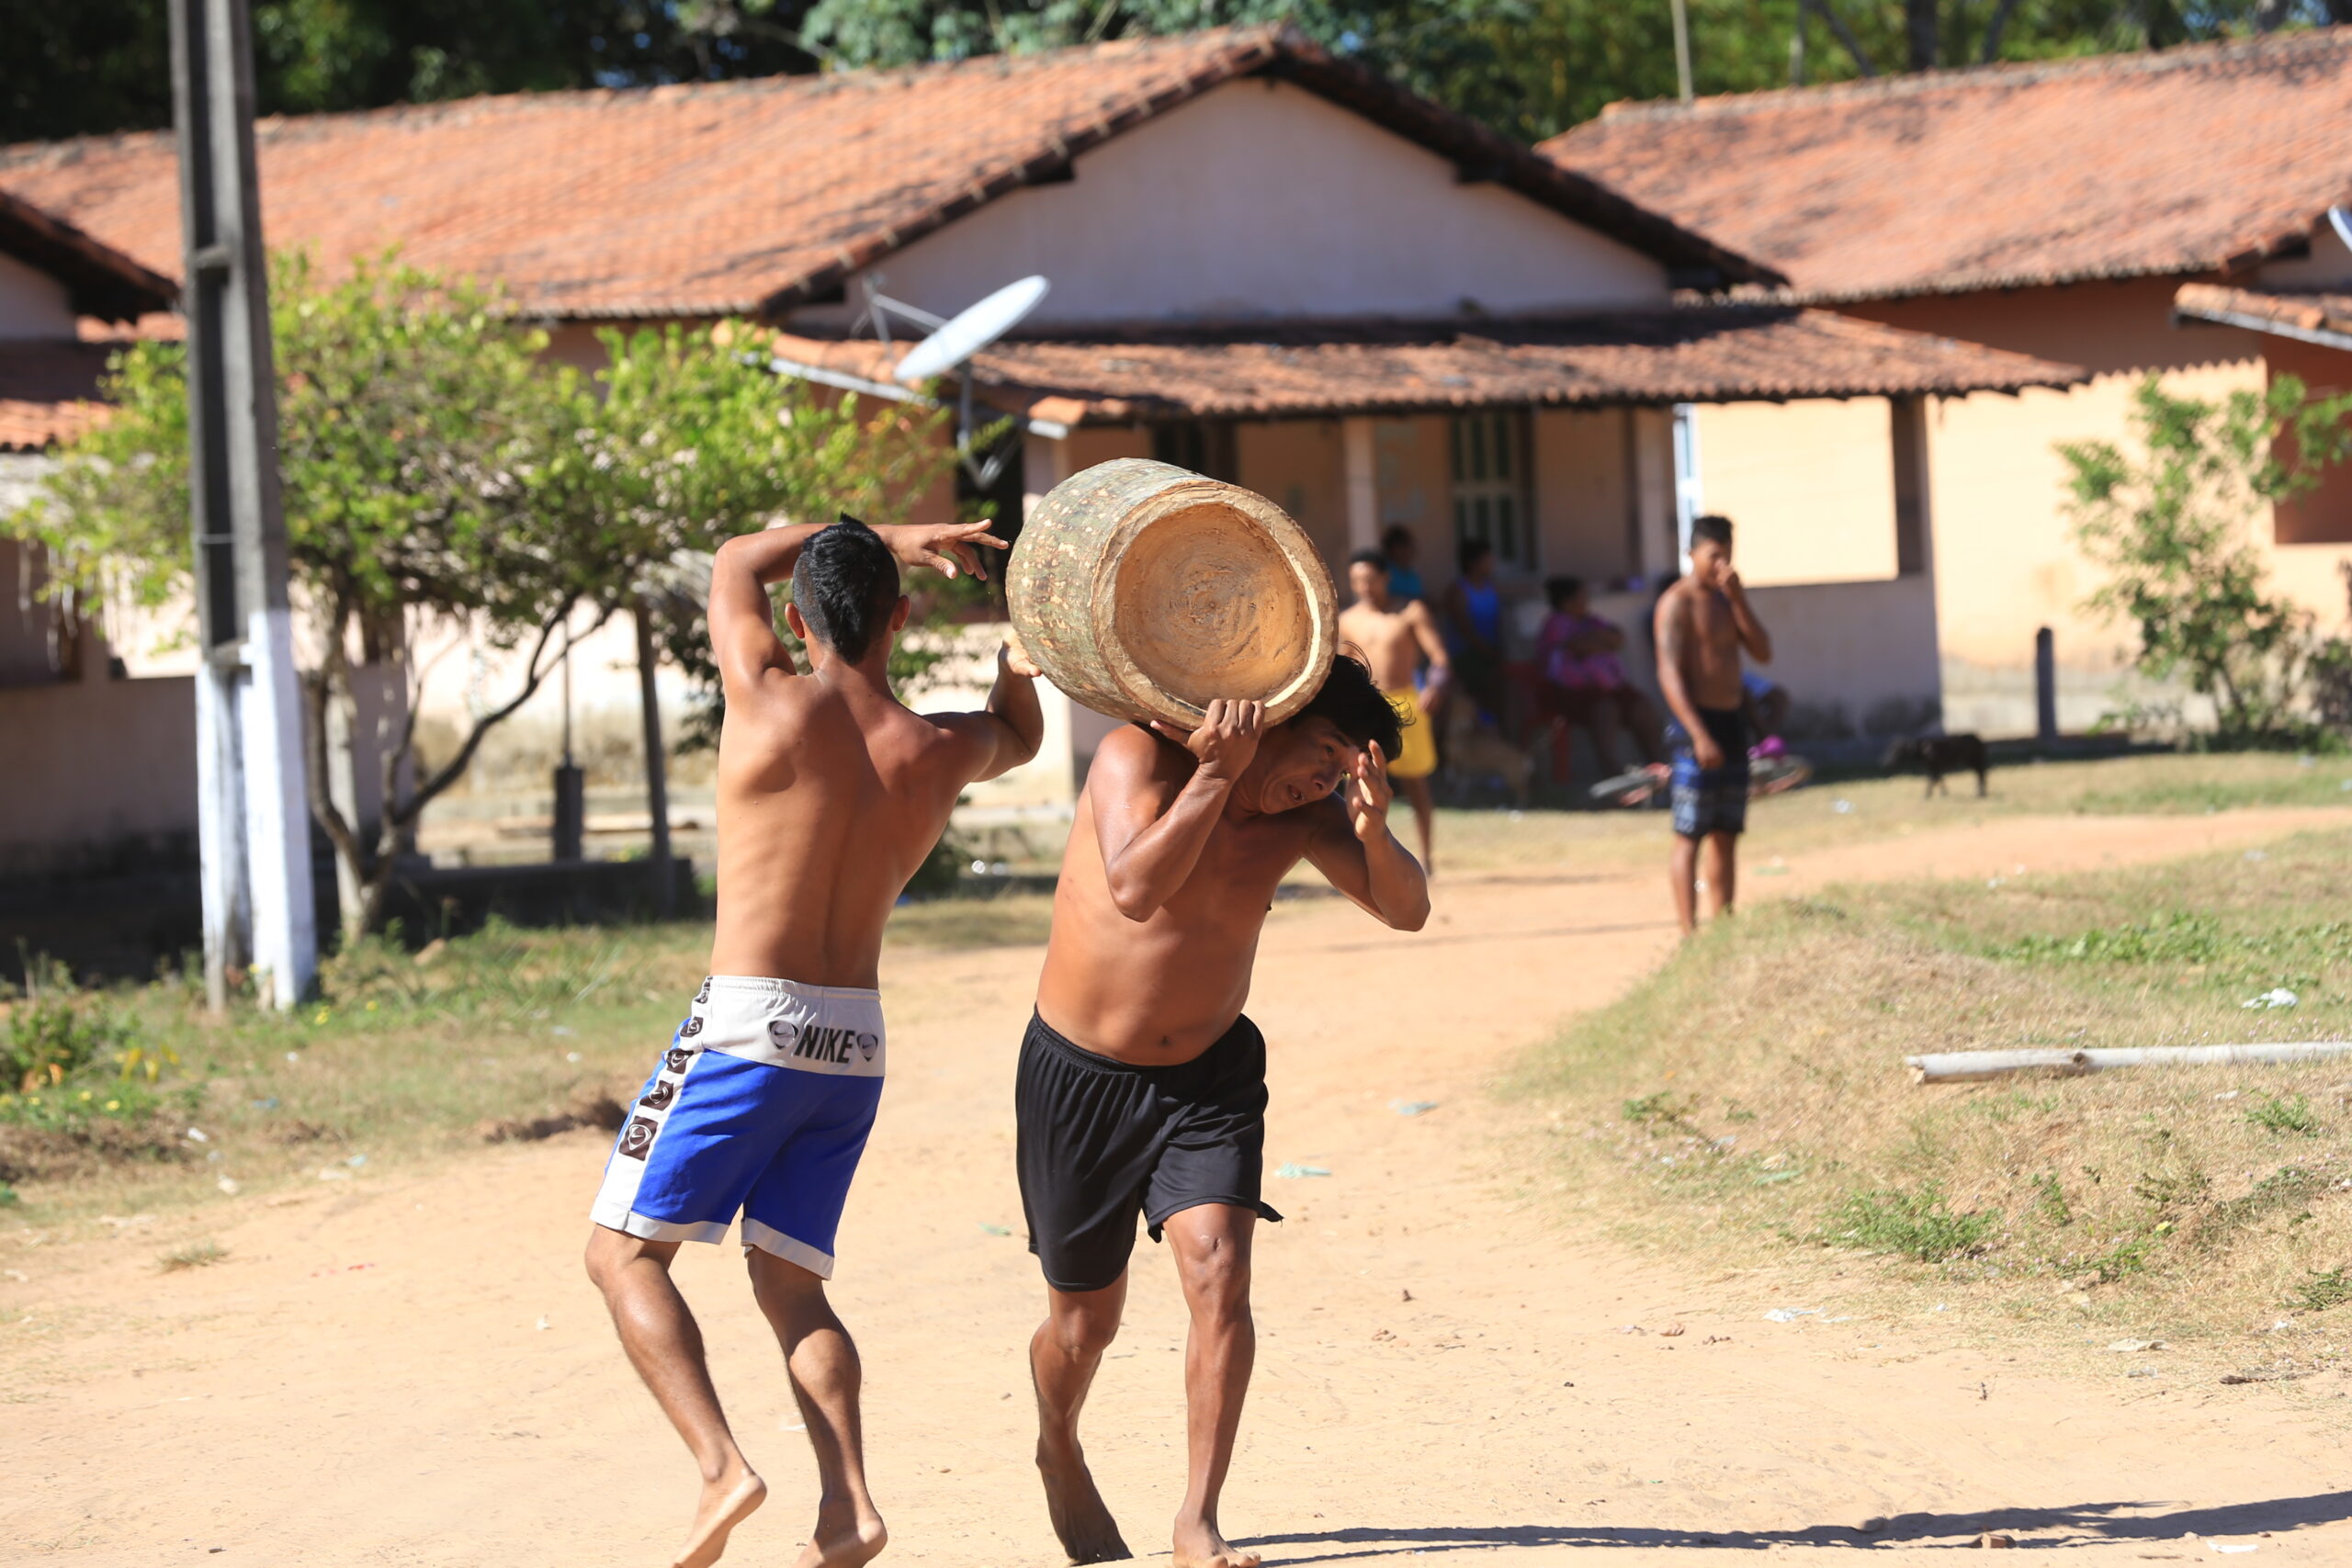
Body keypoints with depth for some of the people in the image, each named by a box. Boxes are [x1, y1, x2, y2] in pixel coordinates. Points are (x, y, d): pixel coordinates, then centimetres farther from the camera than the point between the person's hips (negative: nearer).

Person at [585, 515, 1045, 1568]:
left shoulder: (771, 701, -8)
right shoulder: (940, 752, 4)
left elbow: (736, 561, 12)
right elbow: (1017, 737, 32)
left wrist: (886, 539, 14)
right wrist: (1020, 662, 15)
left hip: (748, 1025, -5)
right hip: (855, 1044, 5)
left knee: (624, 1251, 4)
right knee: (789, 1283, 11)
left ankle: (720, 1465, -15)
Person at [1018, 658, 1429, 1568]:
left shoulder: (1300, 815, -6)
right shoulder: (1140, 758, -19)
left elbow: (1406, 911, -11)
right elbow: (1136, 888, -35)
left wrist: (1373, 832, -30)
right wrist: (1218, 773, -38)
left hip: (1210, 1074, 3)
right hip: (1081, 1075, -3)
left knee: (1218, 1272, -19)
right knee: (1085, 1318, 9)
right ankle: (1060, 1457, 42)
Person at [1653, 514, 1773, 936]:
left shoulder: (1725, 599, 15)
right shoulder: (1677, 603, -8)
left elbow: (1763, 652, 7)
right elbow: (1670, 673, -16)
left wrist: (1737, 597, -4)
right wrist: (1699, 735, -23)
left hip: (1732, 722, 8)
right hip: (1697, 723, -8)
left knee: (1726, 835, 10)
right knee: (1689, 837, -7)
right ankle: (1689, 934, -9)